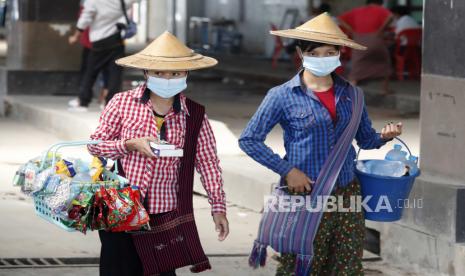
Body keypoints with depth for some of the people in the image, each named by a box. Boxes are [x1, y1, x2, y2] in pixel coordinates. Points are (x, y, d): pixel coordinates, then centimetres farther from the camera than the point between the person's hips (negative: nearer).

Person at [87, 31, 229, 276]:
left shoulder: (195, 115, 2)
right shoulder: (122, 103, -1)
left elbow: (208, 162, 3)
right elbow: (95, 144, 4)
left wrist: (218, 207, -2)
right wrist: (131, 145, -13)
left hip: (166, 214, 1)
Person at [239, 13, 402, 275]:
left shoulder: (350, 94, 7)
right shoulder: (283, 96, -5)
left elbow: (366, 139, 16)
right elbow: (249, 140, -3)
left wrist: (384, 136, -6)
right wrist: (286, 169, -10)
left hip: (347, 195, 4)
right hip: (305, 196, -4)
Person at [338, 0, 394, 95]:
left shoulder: (356, 11, 16)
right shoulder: (380, 10, 7)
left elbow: (341, 19, 12)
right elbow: (390, 17, -13)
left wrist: (351, 31, 7)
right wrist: (381, 30, -5)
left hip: (359, 42, 1)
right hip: (375, 40, -1)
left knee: (356, 69, 2)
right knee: (384, 64, 22)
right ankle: (385, 89, 27)